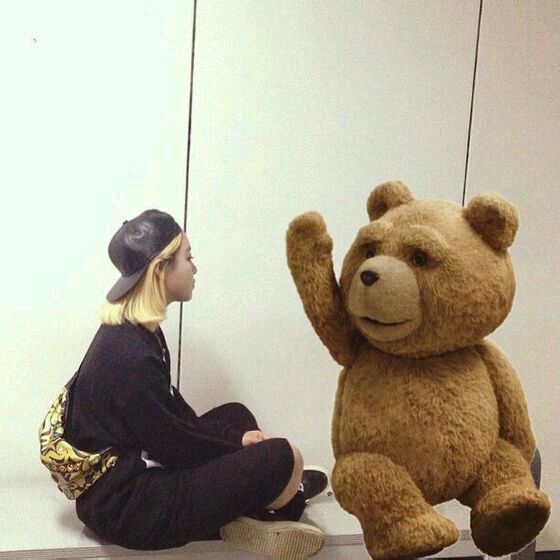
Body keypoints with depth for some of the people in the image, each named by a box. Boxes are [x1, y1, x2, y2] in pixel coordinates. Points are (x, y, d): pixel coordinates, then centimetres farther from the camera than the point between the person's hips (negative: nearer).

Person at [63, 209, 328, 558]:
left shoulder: (135, 330, 2)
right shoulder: (129, 356, -28)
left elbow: (174, 412, 9)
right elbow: (173, 445, -19)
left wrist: (236, 439, 3)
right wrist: (242, 448, -4)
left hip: (136, 469, 10)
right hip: (124, 506, -10)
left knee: (237, 415, 19)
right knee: (281, 458, -16)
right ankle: (275, 510, 15)